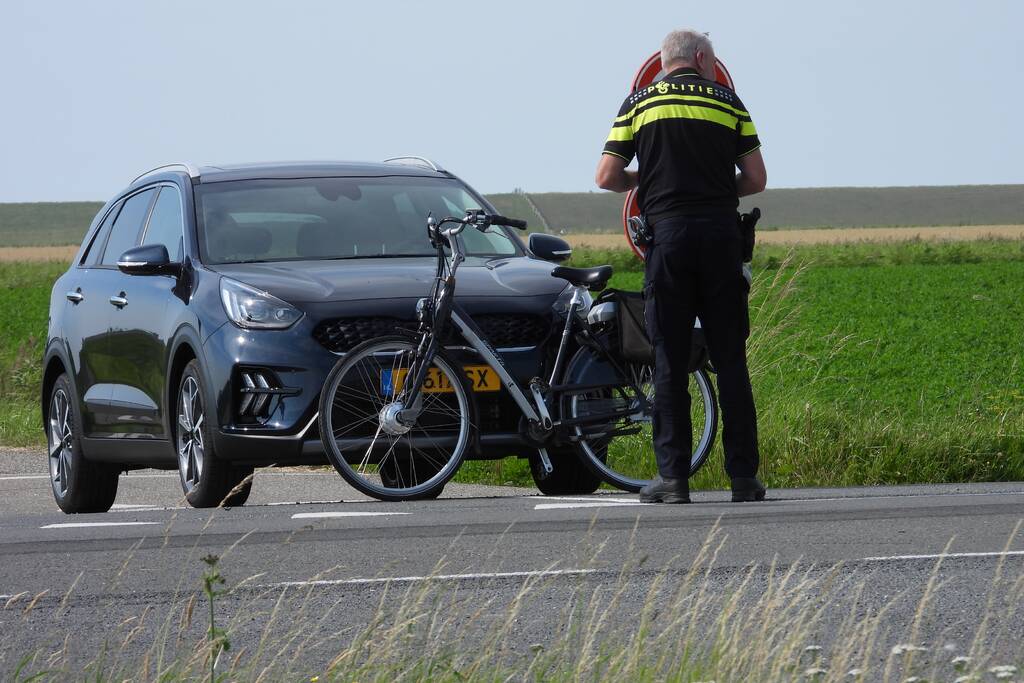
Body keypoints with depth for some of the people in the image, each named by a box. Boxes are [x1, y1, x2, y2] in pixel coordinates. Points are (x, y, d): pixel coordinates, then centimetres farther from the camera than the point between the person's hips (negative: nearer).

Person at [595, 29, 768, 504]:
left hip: (668, 233, 0)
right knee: (730, 360, 4)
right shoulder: (728, 102, 9)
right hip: (721, 232, 0)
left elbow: (608, 177, 3)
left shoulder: (639, 103, 8)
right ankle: (744, 476, 3)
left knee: (670, 362, 2)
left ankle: (674, 478, -1)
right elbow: (756, 179, 5)